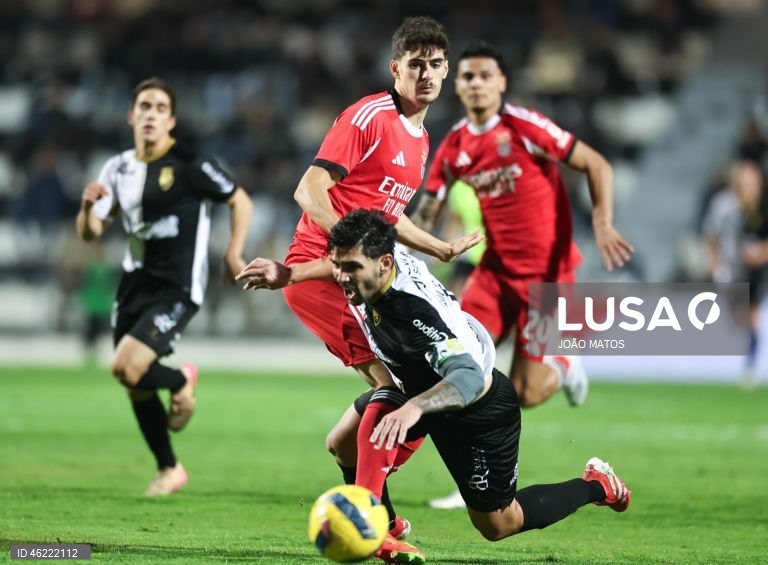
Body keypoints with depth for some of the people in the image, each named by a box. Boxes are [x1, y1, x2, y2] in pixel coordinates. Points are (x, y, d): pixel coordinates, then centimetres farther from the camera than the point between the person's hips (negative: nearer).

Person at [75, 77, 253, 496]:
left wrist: (233, 253, -11)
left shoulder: (190, 166, -11)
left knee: (126, 368, -21)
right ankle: (169, 470, 26)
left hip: (177, 289, -6)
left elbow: (240, 201, -2)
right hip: (134, 285, 6)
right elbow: (90, 233, 9)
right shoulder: (118, 169, 6)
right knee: (134, 388, 9)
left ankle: (181, 380, 11)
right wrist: (88, 205, -12)